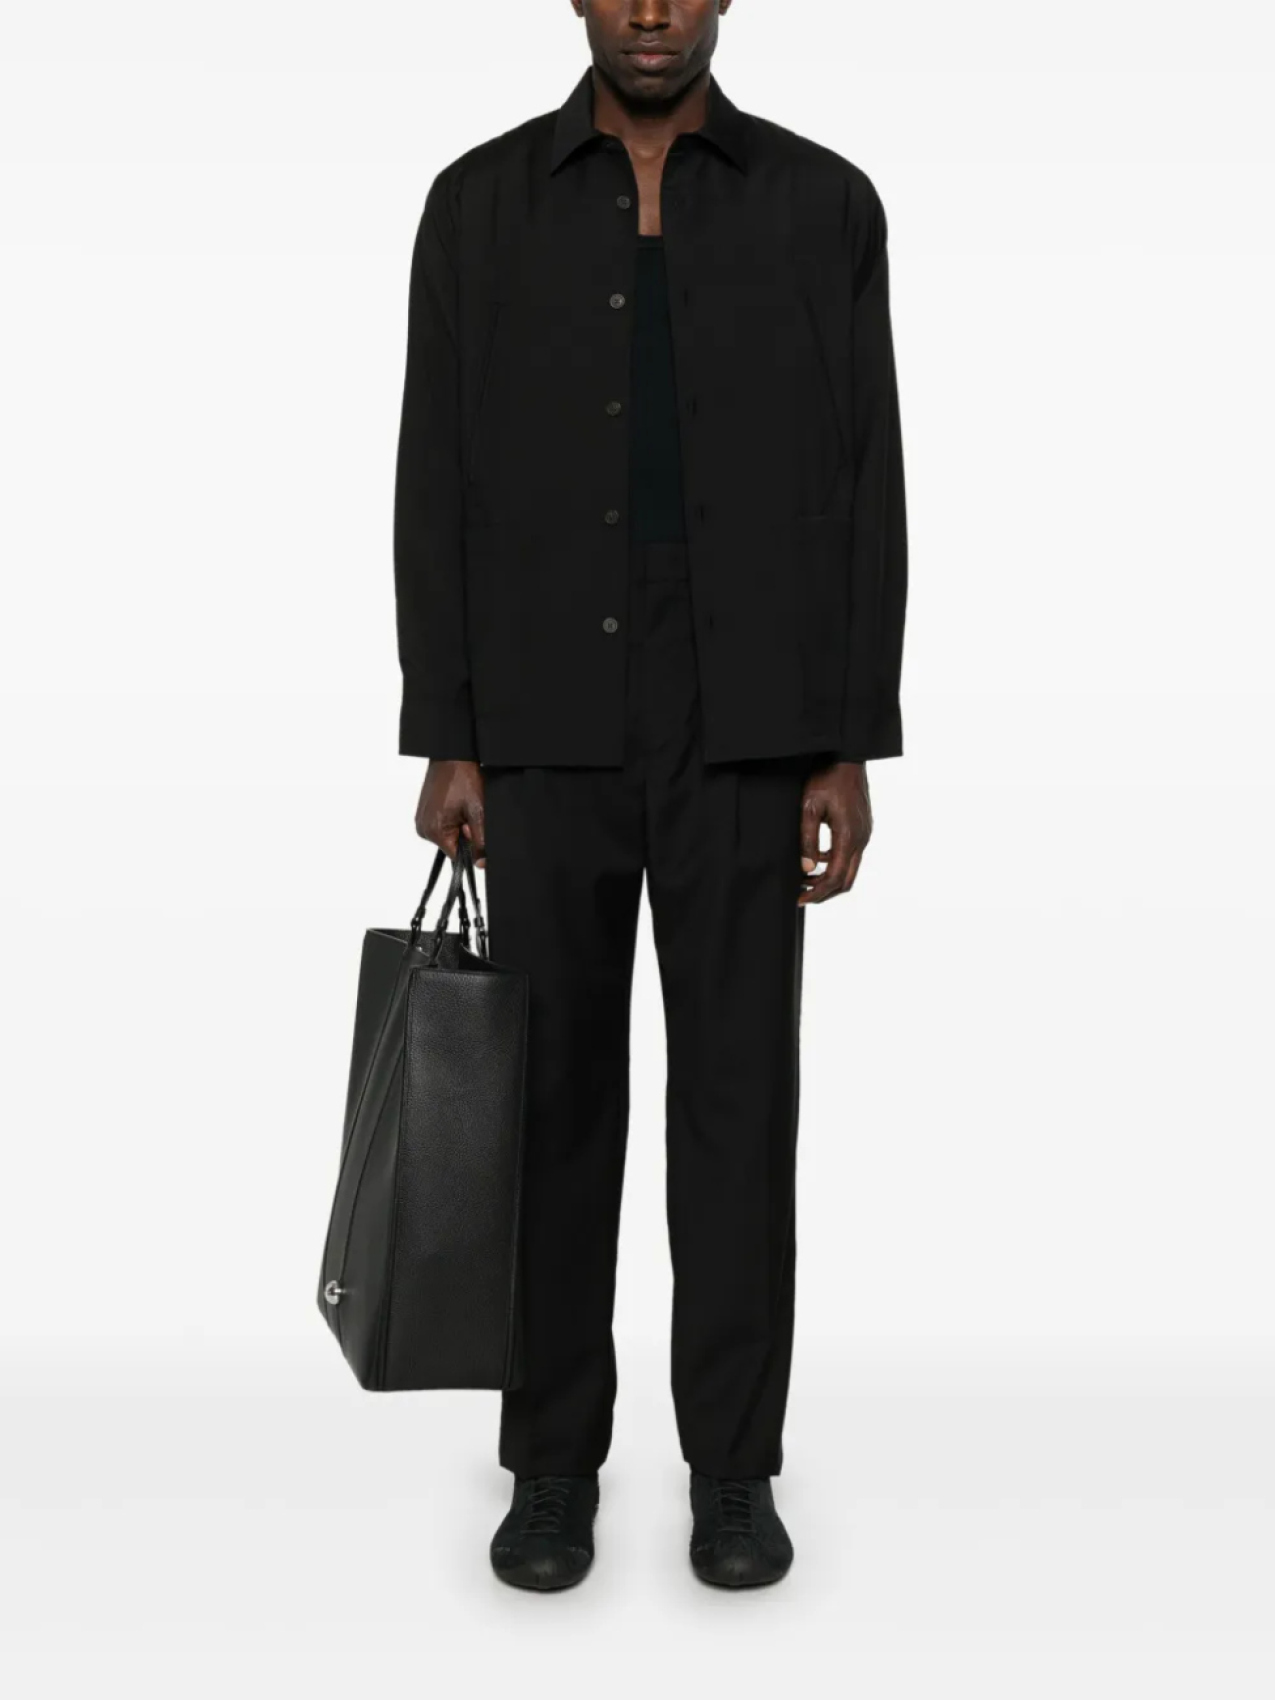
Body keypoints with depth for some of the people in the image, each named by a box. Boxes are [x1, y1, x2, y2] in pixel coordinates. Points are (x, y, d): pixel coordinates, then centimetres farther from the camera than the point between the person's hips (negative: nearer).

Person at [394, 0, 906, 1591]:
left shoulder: (824, 204, 4)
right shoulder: (479, 203, 5)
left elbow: (863, 491, 2)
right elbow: (438, 486, 3)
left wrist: (850, 748, -4)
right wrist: (444, 740, -3)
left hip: (743, 723, 0)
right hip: (549, 723, 1)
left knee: (737, 1095, 4)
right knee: (554, 1095, 6)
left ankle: (732, 1468, 19)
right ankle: (554, 1465, 21)